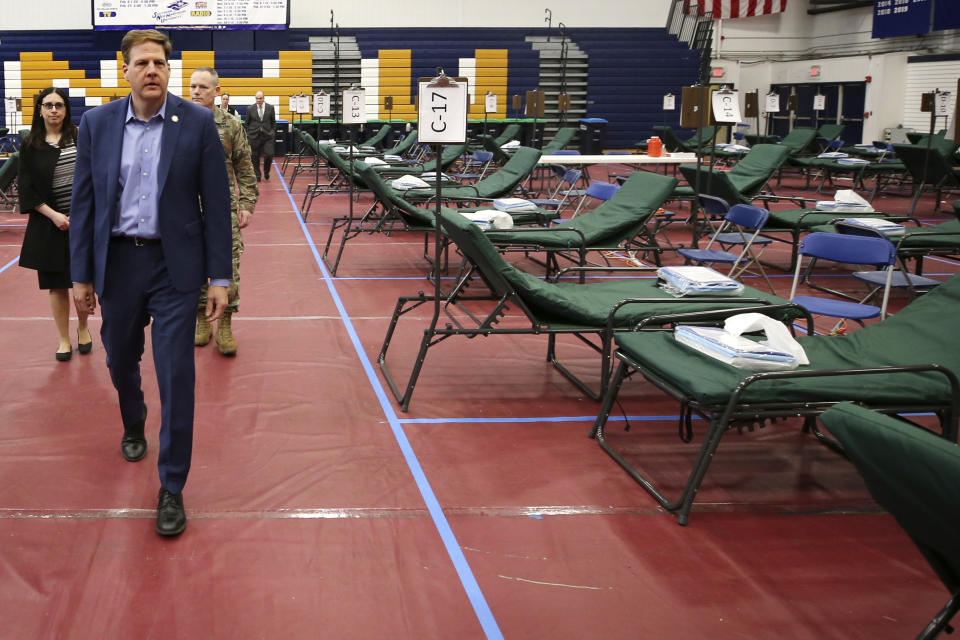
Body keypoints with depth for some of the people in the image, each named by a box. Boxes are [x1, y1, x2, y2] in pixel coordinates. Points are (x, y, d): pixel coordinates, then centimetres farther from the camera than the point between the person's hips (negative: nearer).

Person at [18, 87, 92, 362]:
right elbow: (27, 189, 0)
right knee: (57, 285, 7)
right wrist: (53, 215, -11)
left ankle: (83, 329, 29)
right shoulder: (30, 145, 1)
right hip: (50, 224, 1)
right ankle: (64, 340, 19)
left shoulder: (79, 137, 0)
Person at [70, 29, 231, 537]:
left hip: (175, 264, -3)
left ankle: (172, 489, 6)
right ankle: (133, 426, 52)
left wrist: (220, 277, -6)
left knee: (176, 375, -5)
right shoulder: (96, 124, 0)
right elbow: (83, 202, 4)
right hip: (117, 261, 3)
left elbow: (216, 202, -4)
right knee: (120, 361, 19)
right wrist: (81, 274, 3)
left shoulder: (197, 123, -5)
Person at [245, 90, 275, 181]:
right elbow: (247, 123, 8)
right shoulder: (250, 109, 3)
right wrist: (248, 134, 4)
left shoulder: (270, 108, 4)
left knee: (269, 155, -9)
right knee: (255, 157, 3)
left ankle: (266, 172, 18)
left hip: (267, 135, 0)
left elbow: (273, 122, 10)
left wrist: (273, 132, 3)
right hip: (254, 136, 0)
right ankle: (257, 176, 17)